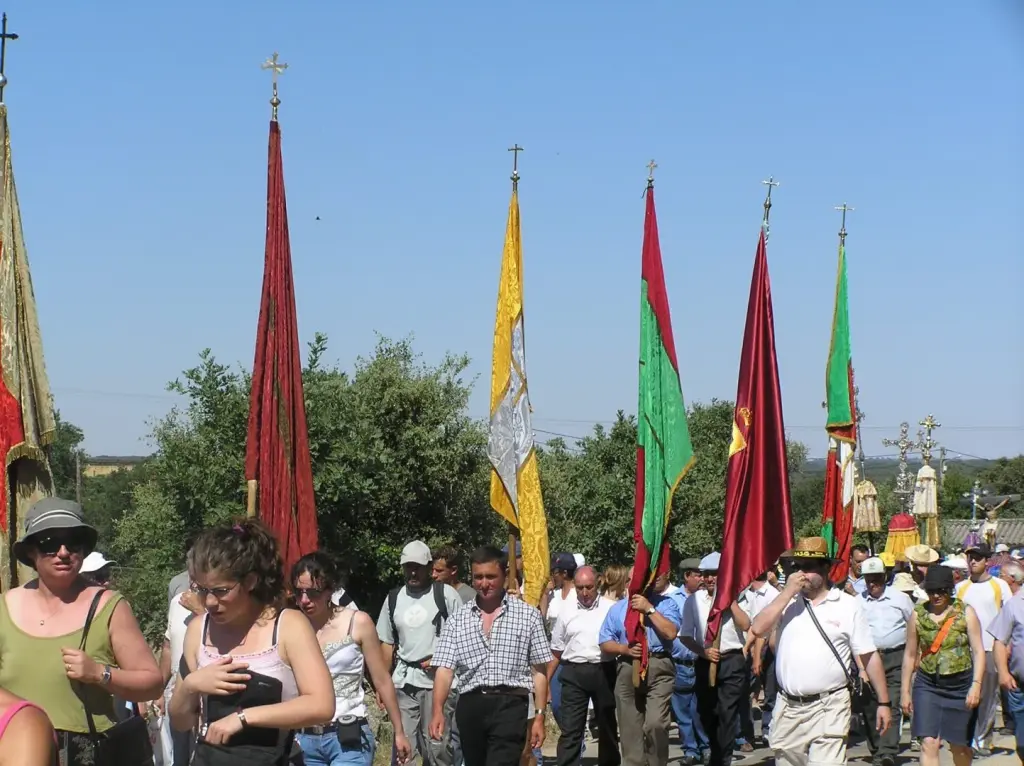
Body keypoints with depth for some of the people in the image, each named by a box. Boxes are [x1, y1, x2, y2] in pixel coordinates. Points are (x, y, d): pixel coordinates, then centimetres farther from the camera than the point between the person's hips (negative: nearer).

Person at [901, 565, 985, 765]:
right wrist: (905, 691, 10)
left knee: (959, 745, 11)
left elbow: (978, 651, -5)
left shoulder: (965, 612, -2)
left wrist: (976, 685, -16)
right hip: (928, 685, 1)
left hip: (960, 685, -1)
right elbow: (910, 654, 9)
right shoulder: (918, 615, 3)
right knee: (929, 743, -12)